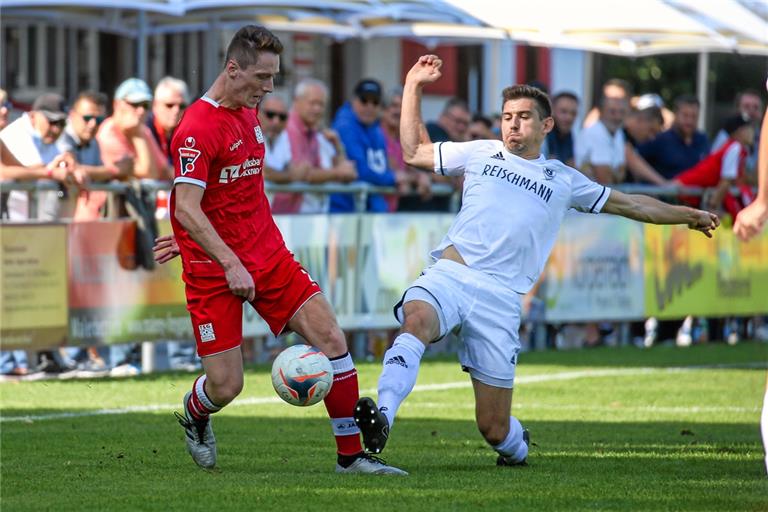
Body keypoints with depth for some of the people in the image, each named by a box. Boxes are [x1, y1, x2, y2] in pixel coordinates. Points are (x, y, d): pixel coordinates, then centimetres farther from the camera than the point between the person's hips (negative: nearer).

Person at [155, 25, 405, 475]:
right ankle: (194, 417, 32)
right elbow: (186, 208, -24)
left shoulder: (249, 112, 11)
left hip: (268, 255, 7)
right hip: (213, 268, -7)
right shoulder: (198, 129, -16)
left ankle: (351, 454, -1)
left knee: (331, 338, -8)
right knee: (226, 386, -5)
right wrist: (230, 264, -29)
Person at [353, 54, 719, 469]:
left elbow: (630, 204, 30)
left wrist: (689, 215, 34)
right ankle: (382, 416, -52)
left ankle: (516, 448, 35)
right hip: (451, 274, 0)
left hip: (500, 297, 0)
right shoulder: (480, 153, 19)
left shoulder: (564, 181, 20)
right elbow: (413, 152, 23)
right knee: (417, 321, -39)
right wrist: (413, 88, 18)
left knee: (493, 428, -2)